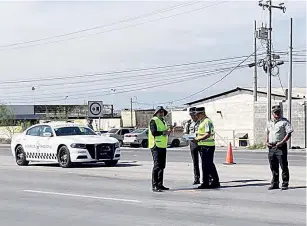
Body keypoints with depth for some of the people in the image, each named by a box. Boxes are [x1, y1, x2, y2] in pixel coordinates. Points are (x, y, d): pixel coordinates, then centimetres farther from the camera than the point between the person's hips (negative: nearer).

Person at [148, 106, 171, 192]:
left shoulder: (163, 122, 22)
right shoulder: (154, 120, -6)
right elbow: (154, 132, -18)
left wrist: (168, 132, 2)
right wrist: (163, 132, -12)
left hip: (163, 146, 9)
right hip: (156, 146, -9)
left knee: (162, 166, 11)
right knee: (157, 165, -12)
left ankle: (160, 184, 17)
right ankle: (154, 186, -13)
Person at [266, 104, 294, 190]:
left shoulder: (284, 121, -4)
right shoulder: (269, 122, 15)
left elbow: (289, 133, -8)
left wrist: (282, 142, -18)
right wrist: (267, 142, 8)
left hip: (281, 146, -6)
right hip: (271, 147, 6)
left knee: (283, 166, -4)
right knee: (273, 166, 10)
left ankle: (285, 184, 3)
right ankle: (275, 183, 20)